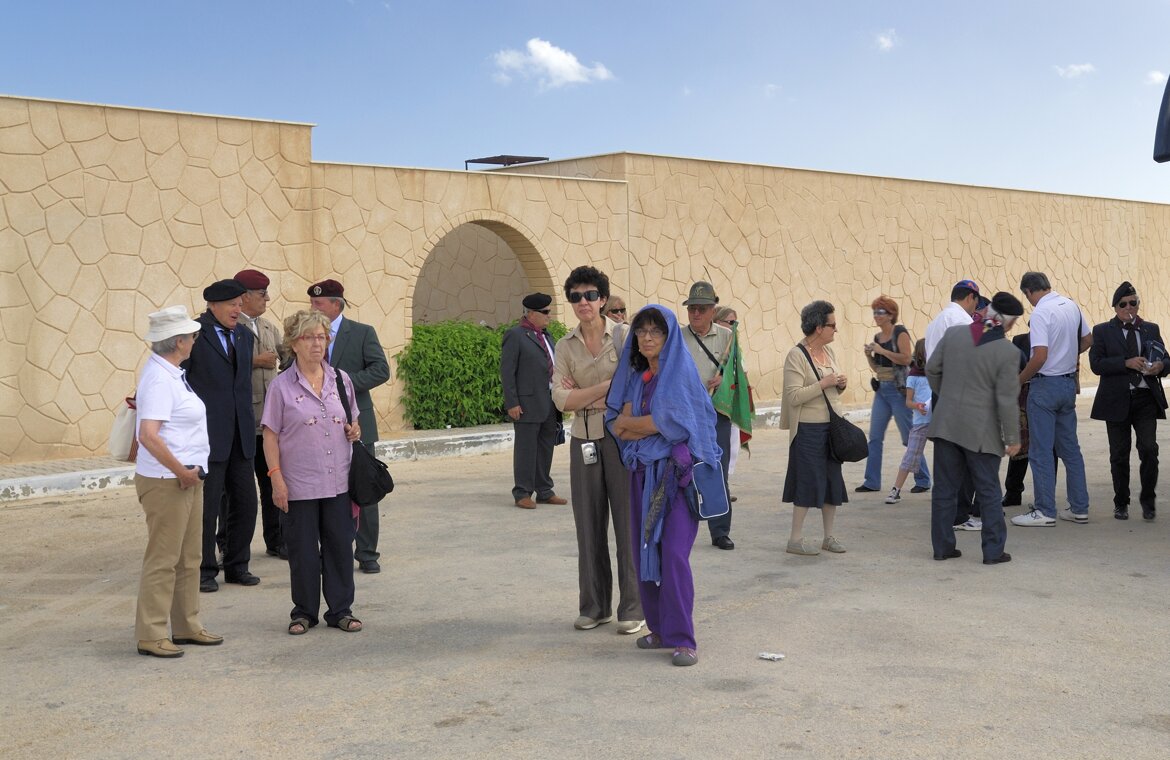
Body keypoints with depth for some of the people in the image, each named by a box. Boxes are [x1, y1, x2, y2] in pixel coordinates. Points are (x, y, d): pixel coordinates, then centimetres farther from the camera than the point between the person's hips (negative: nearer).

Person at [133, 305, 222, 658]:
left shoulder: (169, 372, 11)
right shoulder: (159, 379, -19)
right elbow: (148, 435, -28)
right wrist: (182, 471, -21)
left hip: (186, 479, 10)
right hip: (166, 482, -10)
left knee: (190, 558, 16)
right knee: (162, 560, -3)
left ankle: (186, 627, 27)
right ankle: (151, 635, 5)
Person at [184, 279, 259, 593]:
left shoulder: (244, 335, 13)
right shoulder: (194, 335, -8)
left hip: (240, 436, 6)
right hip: (207, 435, -6)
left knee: (245, 502, 9)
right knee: (206, 504, 0)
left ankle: (237, 565, 21)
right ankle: (204, 570, 11)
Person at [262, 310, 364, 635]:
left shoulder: (341, 380, 8)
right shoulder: (281, 386, -2)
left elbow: (353, 422, 20)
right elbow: (270, 435, -3)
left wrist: (355, 430, -3)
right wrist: (276, 478, -10)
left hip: (339, 482, 3)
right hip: (299, 484, -3)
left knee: (340, 546, 7)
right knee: (303, 550, 5)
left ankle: (340, 610, 19)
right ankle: (304, 612, 20)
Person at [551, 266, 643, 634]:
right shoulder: (565, 346, 7)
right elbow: (561, 399, -3)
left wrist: (584, 396, -9)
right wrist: (607, 385, -10)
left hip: (622, 437, -3)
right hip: (584, 440, 3)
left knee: (629, 521, -1)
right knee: (589, 525, 8)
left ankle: (633, 608, 8)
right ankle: (594, 606, 19)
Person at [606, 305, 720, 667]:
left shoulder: (681, 372, -6)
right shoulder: (635, 376, 12)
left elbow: (672, 422, -15)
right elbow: (618, 428, 5)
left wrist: (628, 422, -1)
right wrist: (654, 423, -13)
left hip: (677, 471, -6)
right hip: (644, 472, 6)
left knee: (673, 552, -13)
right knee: (645, 552, 6)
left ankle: (683, 639, -8)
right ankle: (660, 629, 18)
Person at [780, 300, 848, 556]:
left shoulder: (828, 352, 11)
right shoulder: (796, 355, -11)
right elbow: (794, 396, -19)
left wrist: (841, 384, 2)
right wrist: (824, 383, -20)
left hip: (833, 425, 7)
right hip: (809, 429, -7)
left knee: (833, 482, 9)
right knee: (808, 482, -3)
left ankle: (829, 537, 20)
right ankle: (795, 539, 7)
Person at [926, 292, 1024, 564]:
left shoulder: (953, 333, -2)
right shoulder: (1008, 352, -14)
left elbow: (931, 369, 6)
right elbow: (1007, 400, -13)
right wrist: (1012, 438, -3)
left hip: (946, 424, 4)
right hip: (981, 431, -4)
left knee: (944, 489, 12)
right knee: (988, 493, 8)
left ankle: (942, 547, 18)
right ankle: (993, 551, 12)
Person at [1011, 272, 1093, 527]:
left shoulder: (1041, 312, -18)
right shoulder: (1072, 305, 6)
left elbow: (1040, 356, -24)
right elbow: (1087, 340, 16)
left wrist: (1018, 381, -12)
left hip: (1046, 384, -8)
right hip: (1069, 382, 8)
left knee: (1041, 452, 0)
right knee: (1070, 448, 14)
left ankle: (1045, 512, 3)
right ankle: (1079, 508, 19)